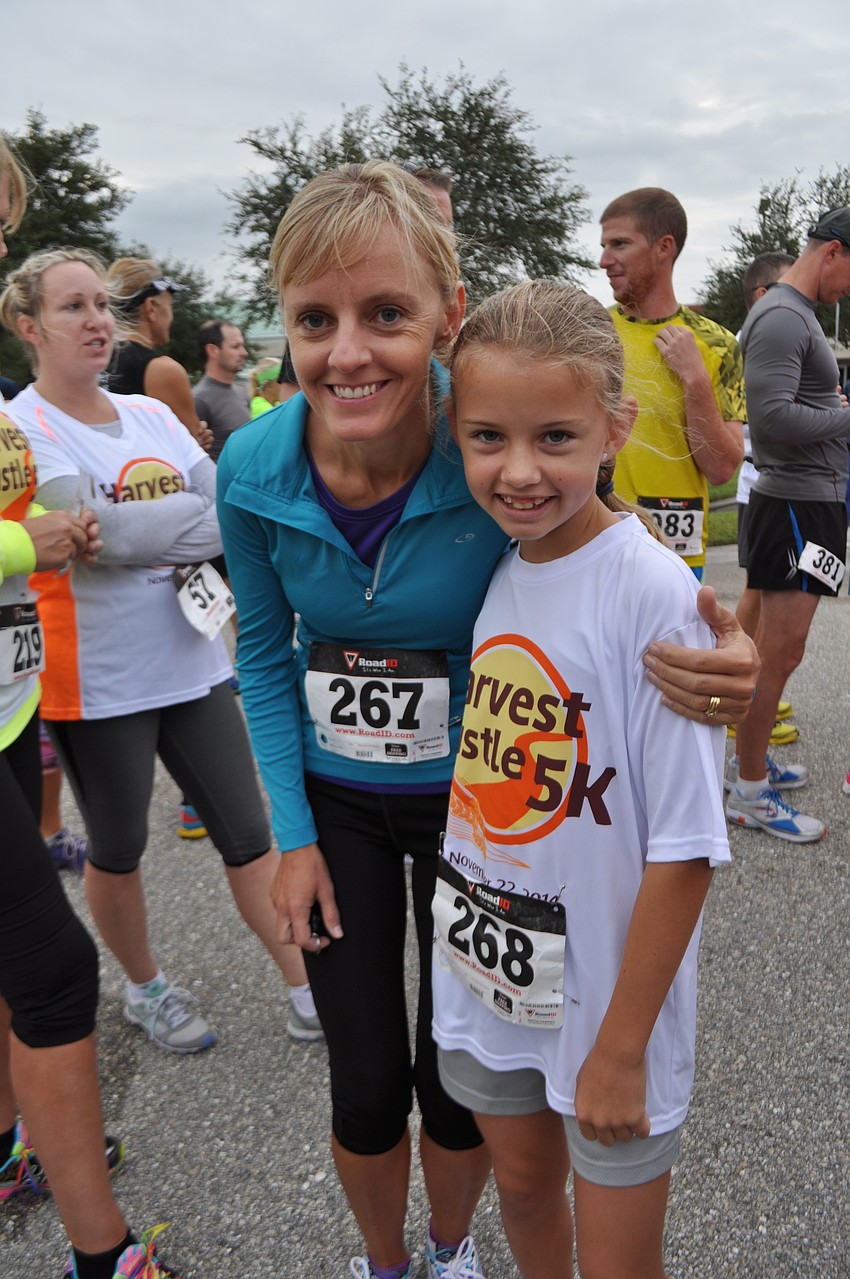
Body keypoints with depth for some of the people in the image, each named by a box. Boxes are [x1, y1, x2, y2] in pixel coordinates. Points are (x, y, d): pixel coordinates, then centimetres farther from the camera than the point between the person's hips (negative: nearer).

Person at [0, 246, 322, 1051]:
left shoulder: (151, 415, 8)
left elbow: (222, 499, -2)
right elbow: (101, 531, -24)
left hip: (193, 665, 5)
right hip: (98, 681, -4)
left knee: (248, 835, 9)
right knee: (119, 850, 14)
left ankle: (309, 997, 23)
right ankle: (145, 990, 39)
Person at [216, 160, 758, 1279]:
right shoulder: (254, 471, -17)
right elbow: (266, 653, -1)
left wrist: (712, 663, -34)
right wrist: (294, 836, -2)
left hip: (475, 800, -1)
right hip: (335, 804, 2)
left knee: (457, 1079, 16)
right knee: (366, 1086, 14)